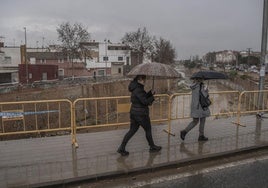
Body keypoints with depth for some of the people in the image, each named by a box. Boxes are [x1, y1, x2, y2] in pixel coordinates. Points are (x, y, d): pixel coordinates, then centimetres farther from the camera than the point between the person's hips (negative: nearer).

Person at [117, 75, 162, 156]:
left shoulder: (136, 87, 10)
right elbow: (145, 101, -24)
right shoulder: (138, 89, -21)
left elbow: (144, 97, 18)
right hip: (141, 113, -9)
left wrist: (150, 93, 4)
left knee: (132, 130, 13)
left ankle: (122, 148, 12)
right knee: (148, 130, 10)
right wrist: (152, 97, -8)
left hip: (134, 112, 9)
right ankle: (152, 147, 28)